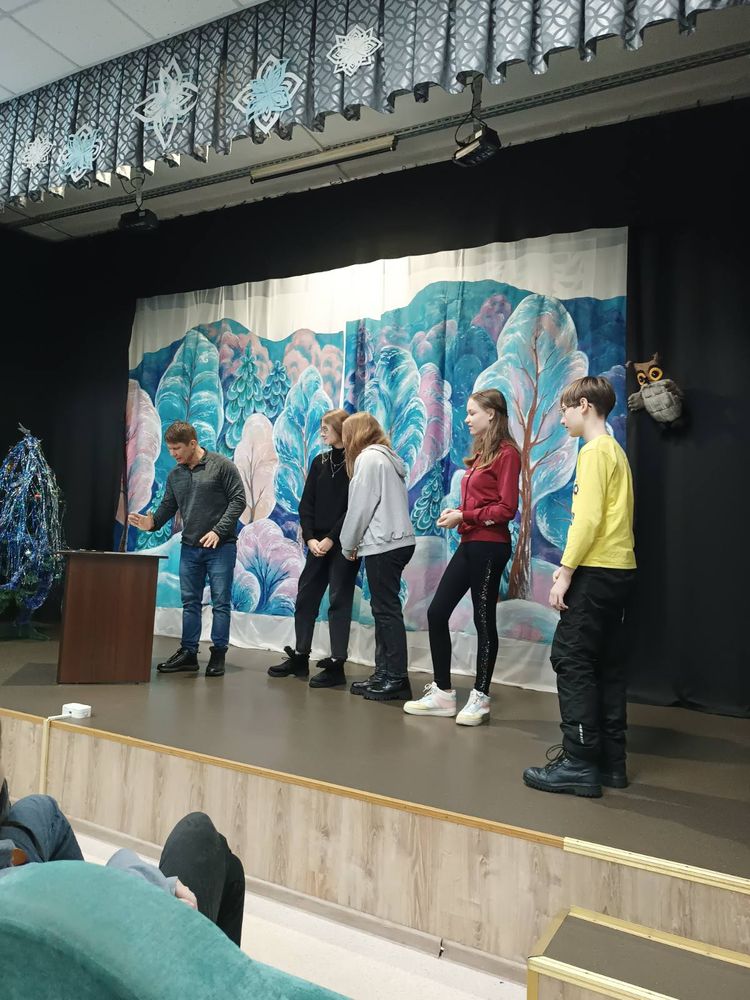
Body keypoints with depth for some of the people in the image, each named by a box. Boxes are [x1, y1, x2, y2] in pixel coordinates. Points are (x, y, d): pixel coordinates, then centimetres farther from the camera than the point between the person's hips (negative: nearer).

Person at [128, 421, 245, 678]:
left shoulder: (221, 465, -6)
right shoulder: (175, 475, 11)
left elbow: (238, 499, -10)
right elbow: (168, 507, 13)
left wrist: (218, 531, -17)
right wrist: (152, 522, -8)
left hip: (221, 546, -5)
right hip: (189, 548, 6)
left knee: (221, 602, 0)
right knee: (190, 602, 10)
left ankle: (218, 654, 9)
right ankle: (188, 653, 19)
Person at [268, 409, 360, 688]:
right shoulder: (320, 462, 12)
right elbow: (306, 504, 7)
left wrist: (331, 539, -15)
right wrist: (310, 538, -5)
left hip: (343, 544, -6)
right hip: (318, 543, 6)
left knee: (339, 600, -1)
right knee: (305, 596, 9)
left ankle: (337, 665, 5)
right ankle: (299, 657, 22)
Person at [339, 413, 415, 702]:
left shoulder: (368, 458, -8)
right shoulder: (387, 457, 20)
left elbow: (360, 507, -12)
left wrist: (348, 544, -1)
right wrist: (356, 543, 13)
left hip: (383, 545, -9)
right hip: (396, 541, 9)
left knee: (387, 610, -5)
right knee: (385, 608, 12)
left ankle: (398, 678, 0)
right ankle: (384, 673, 17)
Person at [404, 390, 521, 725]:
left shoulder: (506, 453, -9)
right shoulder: (480, 453, 17)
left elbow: (506, 509, -15)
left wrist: (464, 516, -13)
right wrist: (456, 513, -1)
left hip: (489, 546, -9)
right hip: (469, 544, 9)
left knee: (484, 620, 2)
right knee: (436, 612, 8)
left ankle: (480, 698, 17)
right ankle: (442, 692, 19)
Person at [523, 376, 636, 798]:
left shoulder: (595, 450, -10)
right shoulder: (615, 450, 19)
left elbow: (588, 517, -19)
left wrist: (566, 570, -17)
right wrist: (572, 566, 16)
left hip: (597, 571, -10)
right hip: (619, 569, 10)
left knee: (571, 658, -6)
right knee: (607, 663, 11)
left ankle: (580, 762, -2)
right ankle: (611, 760, 18)